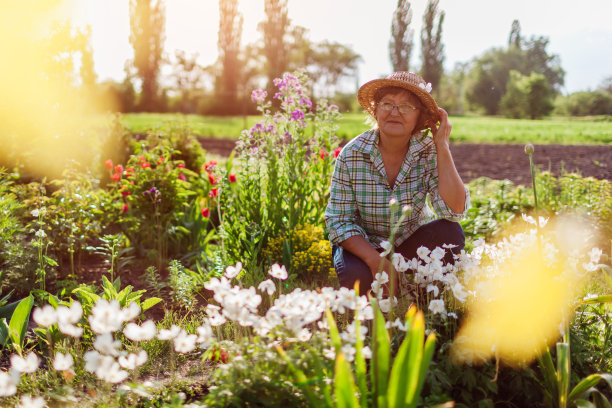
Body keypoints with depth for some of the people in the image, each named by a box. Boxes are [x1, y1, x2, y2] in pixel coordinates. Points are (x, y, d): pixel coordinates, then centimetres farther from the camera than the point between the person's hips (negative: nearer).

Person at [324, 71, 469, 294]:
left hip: (412, 243, 2)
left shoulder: (430, 152, -14)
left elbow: (454, 211, -26)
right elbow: (339, 220, -13)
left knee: (450, 233, -27)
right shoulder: (352, 154, -16)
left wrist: (443, 147, -25)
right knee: (356, 276, -34)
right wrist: (376, 260, -28)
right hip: (363, 245, -2)